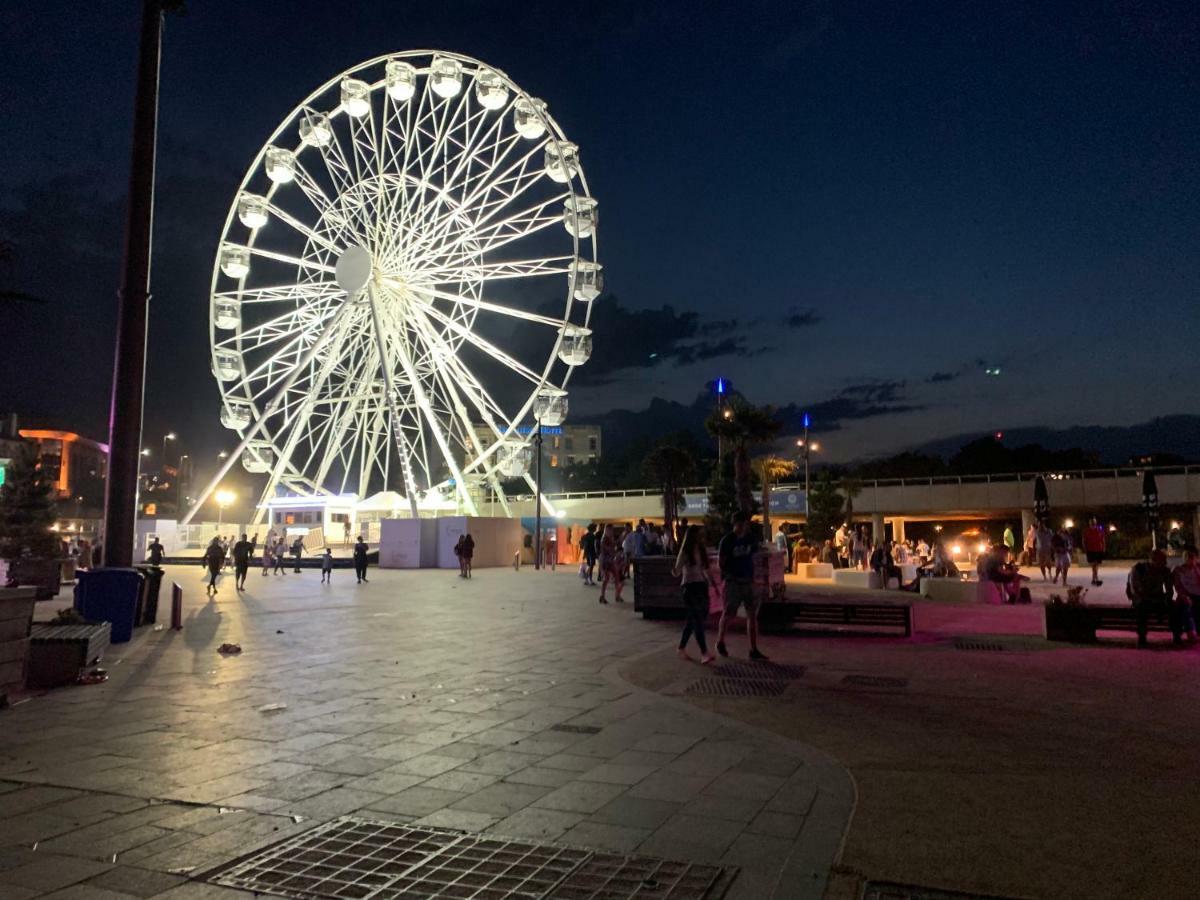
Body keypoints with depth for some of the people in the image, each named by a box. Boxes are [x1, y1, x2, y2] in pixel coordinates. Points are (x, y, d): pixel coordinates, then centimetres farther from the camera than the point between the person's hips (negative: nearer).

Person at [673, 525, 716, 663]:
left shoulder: (702, 551, 11)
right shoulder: (685, 552, -7)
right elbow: (677, 571, -9)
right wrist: (674, 571, -32)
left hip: (702, 586, 7)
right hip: (690, 587, -7)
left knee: (692, 620, 11)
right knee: (698, 620, -12)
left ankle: (682, 649, 24)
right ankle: (704, 653, -15)